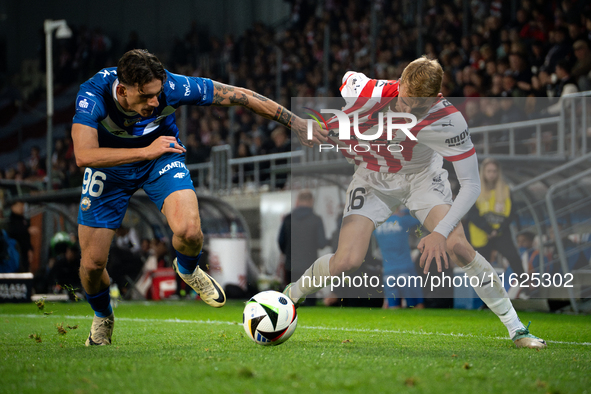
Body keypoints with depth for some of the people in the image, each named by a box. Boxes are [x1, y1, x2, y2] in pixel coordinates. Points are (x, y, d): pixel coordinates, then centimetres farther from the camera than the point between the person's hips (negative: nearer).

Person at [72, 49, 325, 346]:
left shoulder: (172, 87, -32)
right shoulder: (92, 94, -35)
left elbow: (238, 96, -23)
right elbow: (84, 155, -44)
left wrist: (295, 123, -18)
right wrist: (145, 151, -47)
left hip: (161, 160, 0)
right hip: (109, 166, 0)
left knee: (189, 230, -27)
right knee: (92, 263, -4)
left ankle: (187, 270, 11)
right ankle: (102, 318, 30)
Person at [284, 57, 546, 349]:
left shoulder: (448, 120, -33)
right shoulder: (365, 93, -33)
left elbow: (471, 185, -27)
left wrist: (440, 232, -37)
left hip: (422, 175, 0)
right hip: (373, 178, 0)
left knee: (457, 246, -21)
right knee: (347, 261, -18)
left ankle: (515, 328, -8)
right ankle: (290, 296, 11)